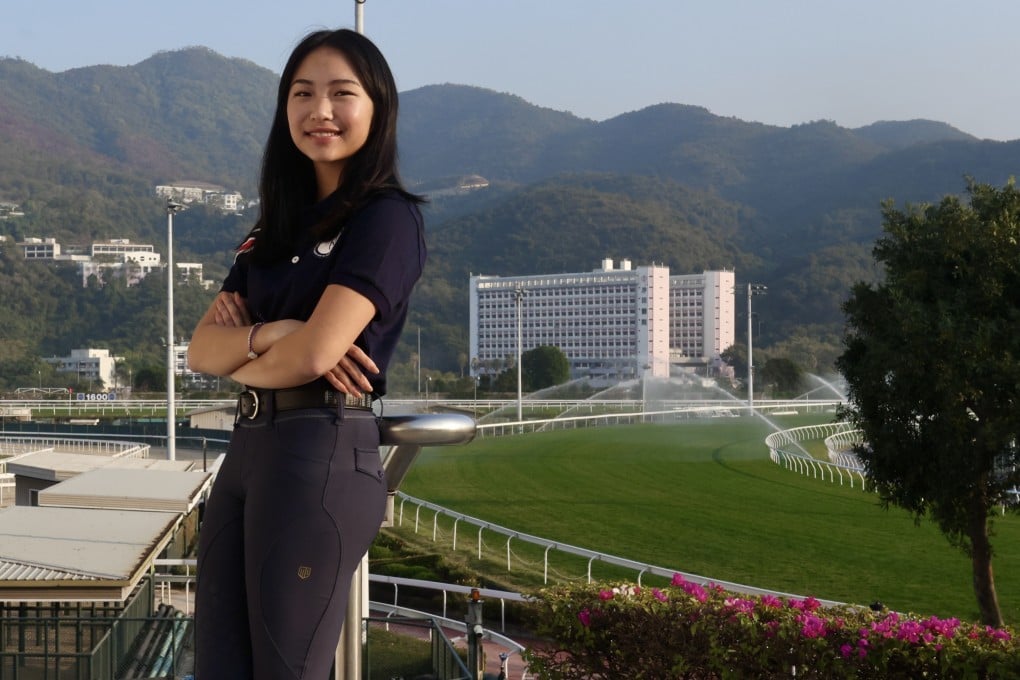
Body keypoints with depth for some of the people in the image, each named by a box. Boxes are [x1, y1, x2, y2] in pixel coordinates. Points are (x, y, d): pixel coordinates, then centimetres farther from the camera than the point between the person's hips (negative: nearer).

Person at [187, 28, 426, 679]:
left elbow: (314, 354, -18)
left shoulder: (388, 217, -6)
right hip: (248, 447, 8)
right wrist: (270, 334, -11)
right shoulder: (277, 226, 18)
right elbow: (201, 348, 10)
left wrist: (241, 363, 2)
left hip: (322, 454, -8)